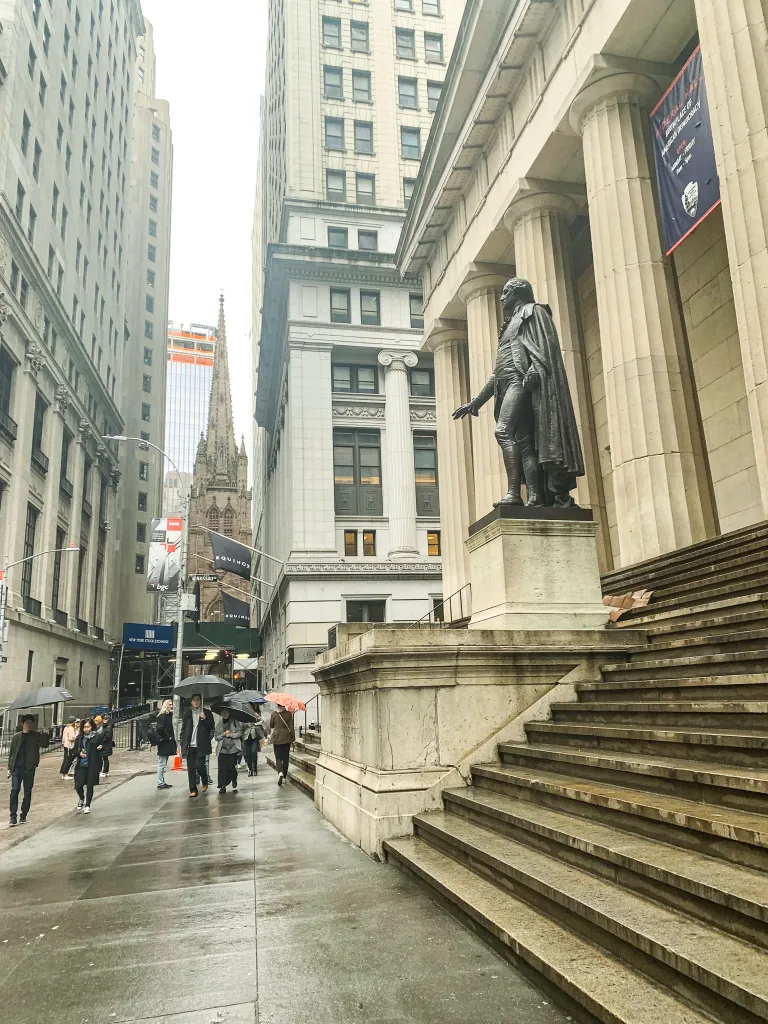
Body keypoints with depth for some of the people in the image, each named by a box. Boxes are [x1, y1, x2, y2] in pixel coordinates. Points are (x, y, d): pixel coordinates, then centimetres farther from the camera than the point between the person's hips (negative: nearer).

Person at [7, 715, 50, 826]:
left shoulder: (36, 735, 2)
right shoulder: (16, 736, 8)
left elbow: (44, 744, -15)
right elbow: (11, 752, 13)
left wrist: (46, 734, -33)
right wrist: (9, 767, 8)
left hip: (29, 768, -1)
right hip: (17, 768, 1)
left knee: (27, 793, 5)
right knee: (14, 790, -8)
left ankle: (23, 816, 16)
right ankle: (13, 816, -3)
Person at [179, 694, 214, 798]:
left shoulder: (207, 713, 6)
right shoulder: (187, 713, 10)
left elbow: (211, 727, 1)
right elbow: (183, 729, 11)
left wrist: (204, 719, -14)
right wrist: (183, 744, 5)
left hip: (201, 745, -2)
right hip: (190, 745, 2)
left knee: (199, 765, -10)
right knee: (190, 768, 1)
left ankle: (204, 782, 17)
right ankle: (193, 790, 9)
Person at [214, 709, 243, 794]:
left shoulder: (235, 722, 4)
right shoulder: (219, 724, 9)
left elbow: (239, 733, -1)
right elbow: (216, 737, 6)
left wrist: (230, 734, -11)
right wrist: (223, 734, -10)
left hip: (233, 748, -1)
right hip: (222, 749, 1)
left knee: (232, 767, -2)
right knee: (222, 768, -8)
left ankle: (234, 784, 23)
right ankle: (222, 786, -3)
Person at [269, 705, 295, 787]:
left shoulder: (274, 714, -8)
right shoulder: (288, 714, -10)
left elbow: (271, 725, 6)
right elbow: (291, 727, -8)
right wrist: (293, 738, 1)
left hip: (276, 738, 0)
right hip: (286, 738, 0)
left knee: (278, 757, 6)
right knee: (285, 757, 12)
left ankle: (280, 772, -20)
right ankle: (284, 777, 16)